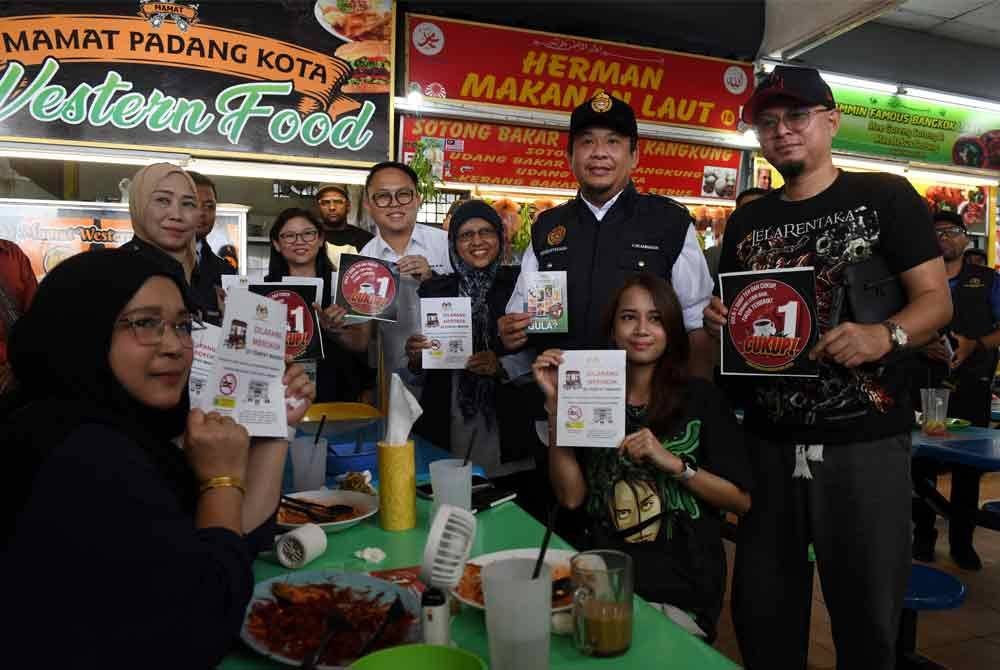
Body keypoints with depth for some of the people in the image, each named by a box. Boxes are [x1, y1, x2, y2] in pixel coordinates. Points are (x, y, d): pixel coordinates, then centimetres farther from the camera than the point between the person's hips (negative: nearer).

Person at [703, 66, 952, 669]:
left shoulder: (886, 197, 0)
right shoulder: (747, 222, 11)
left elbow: (936, 299, -4)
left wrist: (886, 335, -23)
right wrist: (719, 322, -6)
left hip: (865, 441, -3)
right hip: (768, 442, 4)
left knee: (869, 614, 11)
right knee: (762, 612, 15)